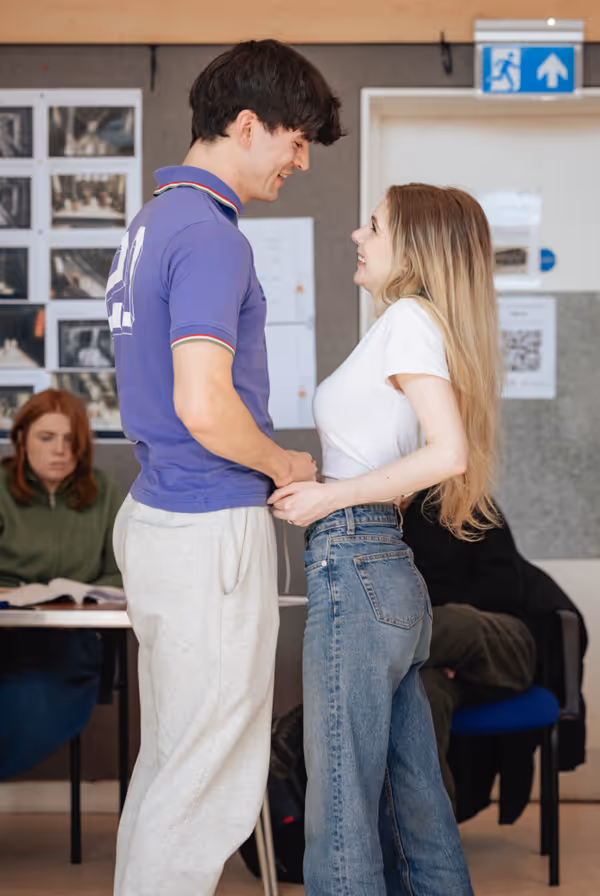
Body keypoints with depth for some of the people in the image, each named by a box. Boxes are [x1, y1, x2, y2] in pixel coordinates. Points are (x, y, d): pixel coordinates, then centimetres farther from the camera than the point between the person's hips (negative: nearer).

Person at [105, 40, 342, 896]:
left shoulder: (153, 222, 14)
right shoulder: (209, 234, -17)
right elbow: (204, 407, -26)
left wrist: (270, 463, 17)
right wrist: (288, 466, -9)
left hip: (156, 516, 10)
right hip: (212, 529, -10)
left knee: (168, 758, 18)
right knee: (209, 777, -1)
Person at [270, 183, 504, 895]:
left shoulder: (409, 317, -9)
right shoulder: (413, 324, 20)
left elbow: (447, 453, -20)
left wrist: (329, 496, -14)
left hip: (355, 573, -10)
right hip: (392, 579, 10)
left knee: (341, 815, -5)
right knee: (416, 806, 13)